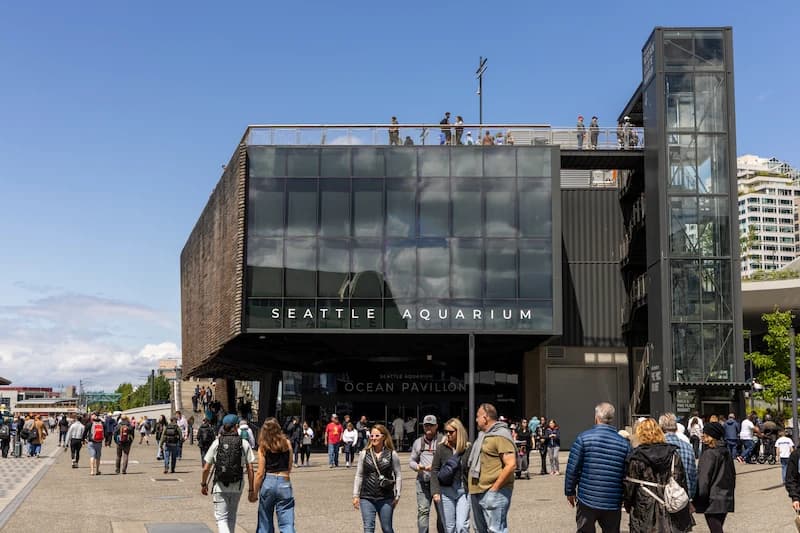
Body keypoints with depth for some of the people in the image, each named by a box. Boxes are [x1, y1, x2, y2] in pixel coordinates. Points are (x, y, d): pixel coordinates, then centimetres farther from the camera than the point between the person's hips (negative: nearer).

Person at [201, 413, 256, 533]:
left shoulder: (216, 443, -3)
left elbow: (206, 468, -2)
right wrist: (251, 489, 2)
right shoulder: (244, 444, -3)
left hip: (220, 487, -2)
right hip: (237, 487, 2)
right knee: (232, 516, 20)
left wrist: (203, 484, 13)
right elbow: (250, 469, -5)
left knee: (221, 517, 1)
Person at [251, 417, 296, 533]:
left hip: (268, 483, 0)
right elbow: (289, 468, 9)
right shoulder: (287, 443, 2)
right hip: (284, 482, 0)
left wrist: (254, 492, 4)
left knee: (265, 522, 16)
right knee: (287, 523, -2)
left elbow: (260, 473, -4)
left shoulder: (263, 447, -3)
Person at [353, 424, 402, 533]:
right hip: (367, 499, 1)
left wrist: (397, 495, 1)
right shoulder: (364, 454, 4)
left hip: (386, 499, -1)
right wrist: (356, 495, 5)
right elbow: (359, 475, 8)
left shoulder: (392, 454, 0)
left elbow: (398, 475, 4)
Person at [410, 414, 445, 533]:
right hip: (423, 482, 3)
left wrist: (435, 467, -19)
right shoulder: (418, 442, 16)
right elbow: (411, 461, 20)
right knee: (423, 511, -6)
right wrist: (417, 466, -2)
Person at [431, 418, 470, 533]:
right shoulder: (441, 448, 0)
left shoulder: (468, 448, -1)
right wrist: (435, 491, -12)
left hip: (463, 490, -1)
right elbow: (434, 471, -2)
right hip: (446, 491, 1)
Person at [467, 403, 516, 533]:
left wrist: (494, 488, -18)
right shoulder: (482, 435, 18)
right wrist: (472, 488, 16)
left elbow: (511, 465, -20)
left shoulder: (501, 435, -11)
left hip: (493, 493, -10)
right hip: (477, 492, 10)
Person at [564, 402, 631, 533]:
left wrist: (570, 491, 5)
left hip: (587, 501, -2)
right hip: (613, 503, 2)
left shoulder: (583, 438, -7)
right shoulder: (624, 443, 1)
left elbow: (572, 468, -7)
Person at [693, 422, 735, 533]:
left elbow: (703, 480, -17)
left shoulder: (709, 454, -16)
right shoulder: (726, 452, 9)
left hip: (713, 501, -8)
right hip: (726, 499, 8)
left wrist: (695, 502, -13)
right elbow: (732, 475, 18)